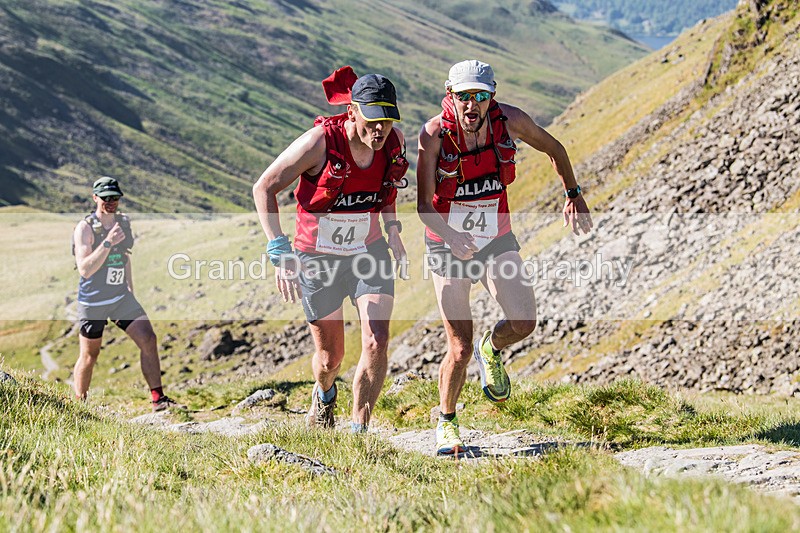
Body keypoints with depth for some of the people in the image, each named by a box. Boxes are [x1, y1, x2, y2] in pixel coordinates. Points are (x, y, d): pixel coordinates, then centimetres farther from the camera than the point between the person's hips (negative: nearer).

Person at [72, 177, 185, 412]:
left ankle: (158, 399, -6)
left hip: (121, 297, 5)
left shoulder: (123, 222, 6)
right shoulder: (85, 228, -14)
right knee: (89, 356, 5)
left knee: (148, 340, -9)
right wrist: (108, 243, -31)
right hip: (92, 302, -5)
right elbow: (85, 269, -24)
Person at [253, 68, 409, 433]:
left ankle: (359, 431, 0)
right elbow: (264, 188, -19)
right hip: (318, 259, -3)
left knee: (376, 345, -15)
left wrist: (391, 226, 2)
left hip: (369, 252, 3)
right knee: (330, 356, 10)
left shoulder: (394, 140, -12)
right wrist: (279, 253, -26)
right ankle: (323, 395, 48)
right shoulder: (320, 142, -26)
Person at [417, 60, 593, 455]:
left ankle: (491, 350, 20)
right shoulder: (434, 134, -21)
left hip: (496, 240, 2)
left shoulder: (510, 121, -14)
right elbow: (424, 206, -22)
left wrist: (573, 195, 12)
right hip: (447, 244, -2)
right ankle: (446, 423, 21)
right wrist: (452, 236, -39)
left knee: (523, 323, -17)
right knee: (460, 348, -5)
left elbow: (553, 148, 7)